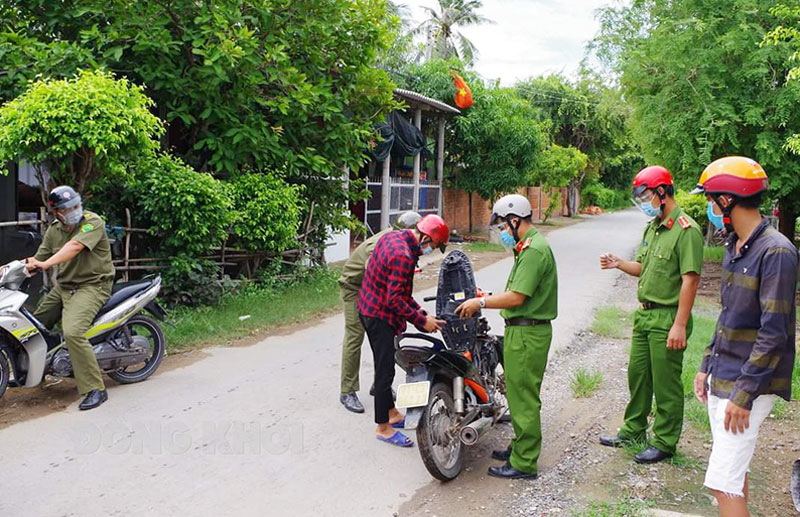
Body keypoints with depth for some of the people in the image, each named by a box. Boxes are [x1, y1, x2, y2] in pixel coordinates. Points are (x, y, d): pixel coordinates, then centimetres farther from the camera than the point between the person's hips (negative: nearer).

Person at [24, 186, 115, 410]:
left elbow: (75, 246, -29)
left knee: (72, 332, -27)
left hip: (92, 286, -8)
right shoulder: (53, 230, 10)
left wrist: (45, 264, -39)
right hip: (62, 286, 8)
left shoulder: (93, 222, -13)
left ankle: (95, 389, -22)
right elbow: (38, 259, 11)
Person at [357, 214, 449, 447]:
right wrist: (421, 320, -18)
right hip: (380, 316, -11)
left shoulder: (392, 237, 5)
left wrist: (418, 311, 11)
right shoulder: (403, 256, -27)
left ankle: (391, 414, 35)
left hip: (369, 307, 11)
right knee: (385, 371, -2)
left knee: (384, 366, 21)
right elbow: (395, 299, -27)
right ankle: (383, 428, 9)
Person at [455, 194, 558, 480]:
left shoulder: (534, 249, -18)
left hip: (527, 333, -11)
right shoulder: (528, 247, 16)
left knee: (524, 397, -3)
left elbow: (516, 297, -23)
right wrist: (488, 298, 11)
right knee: (519, 393, 20)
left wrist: (481, 303, -14)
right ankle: (520, 447, 33)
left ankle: (524, 464, 7)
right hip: (521, 330, 11)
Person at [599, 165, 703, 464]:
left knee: (666, 384, 3)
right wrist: (619, 264, 0)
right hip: (645, 314, 9)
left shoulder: (685, 229, -16)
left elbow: (690, 279, -20)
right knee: (638, 375, 18)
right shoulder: (652, 228, 13)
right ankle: (633, 431, 33)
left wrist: (680, 325, -23)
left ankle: (665, 442, 17)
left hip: (668, 318, -9)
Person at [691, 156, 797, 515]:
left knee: (723, 482, -8)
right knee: (733, 468, 19)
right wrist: (707, 366, 17)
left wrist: (744, 394, -21)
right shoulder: (734, 247, 10)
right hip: (721, 377, 9)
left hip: (747, 384, -9)